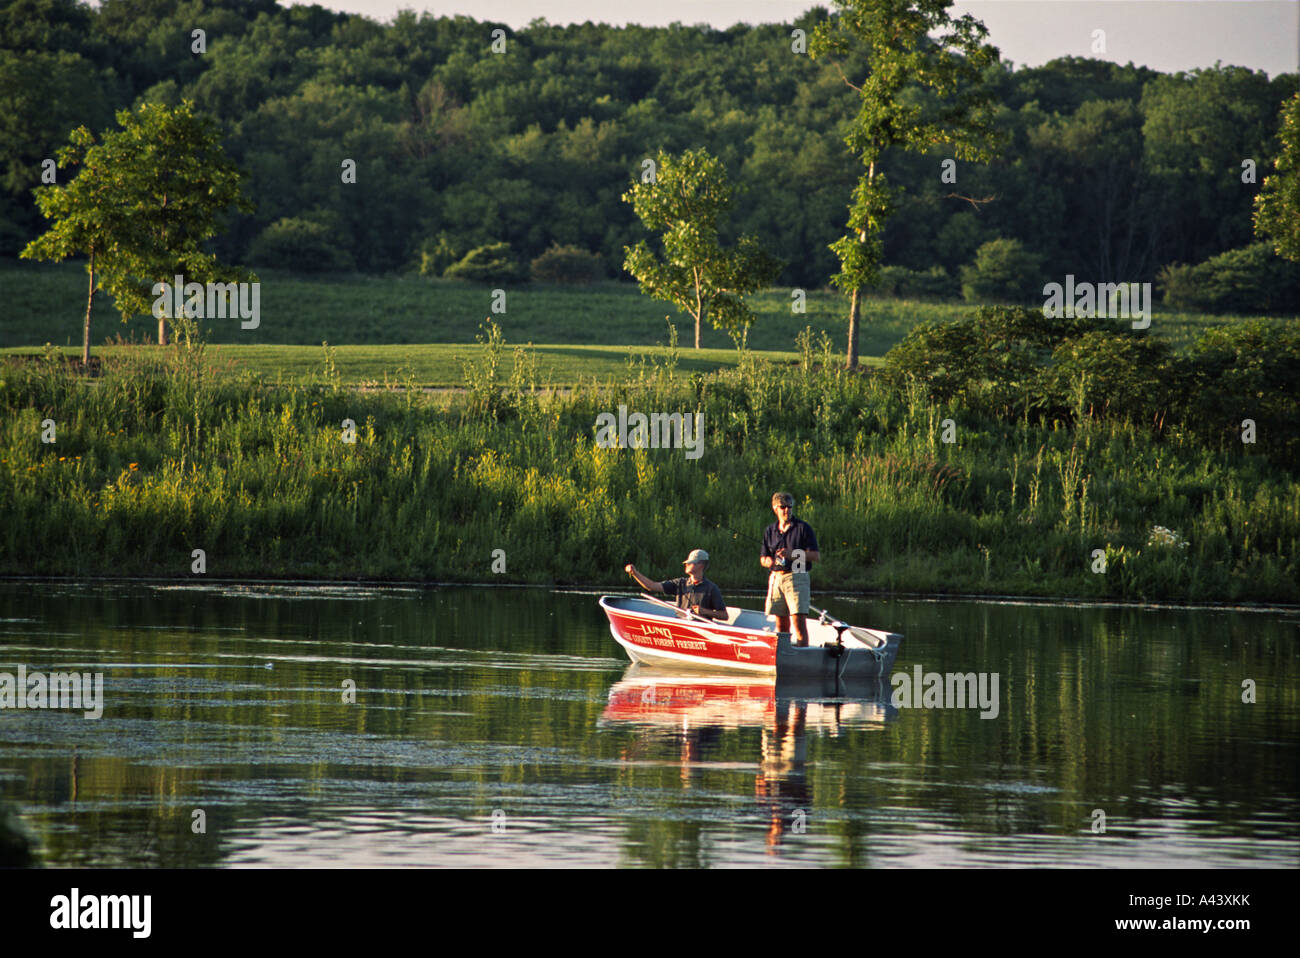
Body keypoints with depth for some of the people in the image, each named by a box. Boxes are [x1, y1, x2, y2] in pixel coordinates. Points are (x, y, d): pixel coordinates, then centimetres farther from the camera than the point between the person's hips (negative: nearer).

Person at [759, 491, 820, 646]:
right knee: (781, 623, 6)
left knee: (799, 620, -13)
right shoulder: (770, 531, 14)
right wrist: (768, 561, -7)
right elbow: (763, 558, 18)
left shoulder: (803, 528, 0)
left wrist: (792, 555, -16)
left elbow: (816, 557, -4)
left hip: (797, 578, -5)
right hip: (776, 578, 5)